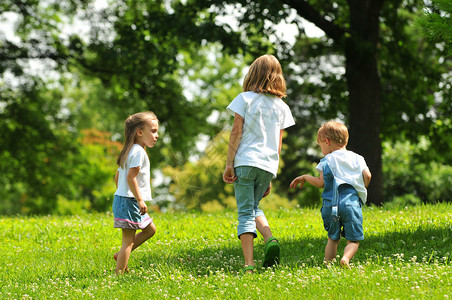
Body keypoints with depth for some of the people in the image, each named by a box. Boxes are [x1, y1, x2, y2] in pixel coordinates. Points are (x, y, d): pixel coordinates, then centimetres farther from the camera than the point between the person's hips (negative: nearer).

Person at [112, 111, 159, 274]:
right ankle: (119, 272, -8)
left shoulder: (130, 151, 16)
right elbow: (131, 177, -23)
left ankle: (120, 255, 17)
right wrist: (140, 200, -23)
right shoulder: (138, 151, -15)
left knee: (150, 229, 17)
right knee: (129, 239, -7)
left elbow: (117, 176, 21)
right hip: (129, 201, -10)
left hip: (121, 199, 10)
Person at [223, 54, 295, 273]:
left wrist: (229, 164, -5)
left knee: (246, 212, -2)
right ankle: (270, 239, -5)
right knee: (254, 208, 22)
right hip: (268, 165, 4)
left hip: (245, 162, -4)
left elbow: (236, 132, -6)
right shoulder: (282, 107, 11)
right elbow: (278, 145, 12)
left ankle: (249, 264, -11)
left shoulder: (245, 98, 1)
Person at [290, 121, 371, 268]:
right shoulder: (357, 158, 13)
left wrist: (305, 177, 16)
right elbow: (367, 175, 3)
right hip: (352, 204, 0)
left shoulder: (327, 160, 5)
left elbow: (321, 182, 0)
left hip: (331, 205, 0)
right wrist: (361, 191, 21)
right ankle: (346, 258, -27)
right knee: (353, 240, 0)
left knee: (333, 238, 15)